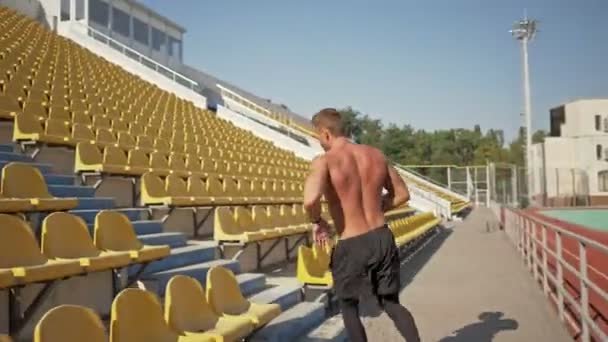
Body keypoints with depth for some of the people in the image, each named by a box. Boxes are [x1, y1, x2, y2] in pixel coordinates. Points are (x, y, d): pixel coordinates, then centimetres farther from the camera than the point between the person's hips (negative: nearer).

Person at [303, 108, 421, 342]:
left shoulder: (324, 161, -14)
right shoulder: (376, 155, 4)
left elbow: (310, 200, -32)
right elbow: (402, 194, 12)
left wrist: (317, 221, -10)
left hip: (352, 247, -5)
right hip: (383, 239, 5)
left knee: (348, 306, 20)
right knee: (391, 303, 20)